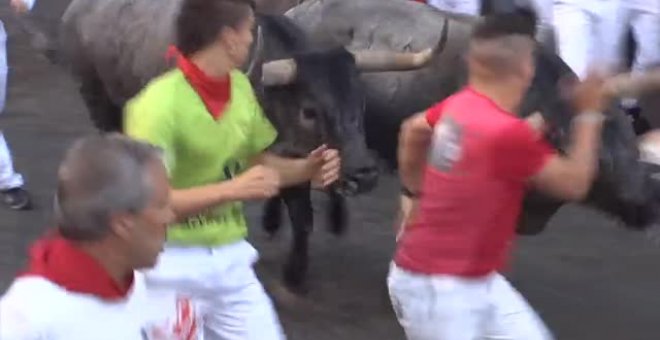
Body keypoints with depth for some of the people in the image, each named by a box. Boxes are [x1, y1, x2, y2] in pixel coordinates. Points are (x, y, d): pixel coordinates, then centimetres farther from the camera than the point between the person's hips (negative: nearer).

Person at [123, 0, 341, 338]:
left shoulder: (241, 87, 4)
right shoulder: (160, 104, -20)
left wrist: (305, 169, -2)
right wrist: (231, 190, -30)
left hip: (231, 260, 7)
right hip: (175, 266, -7)